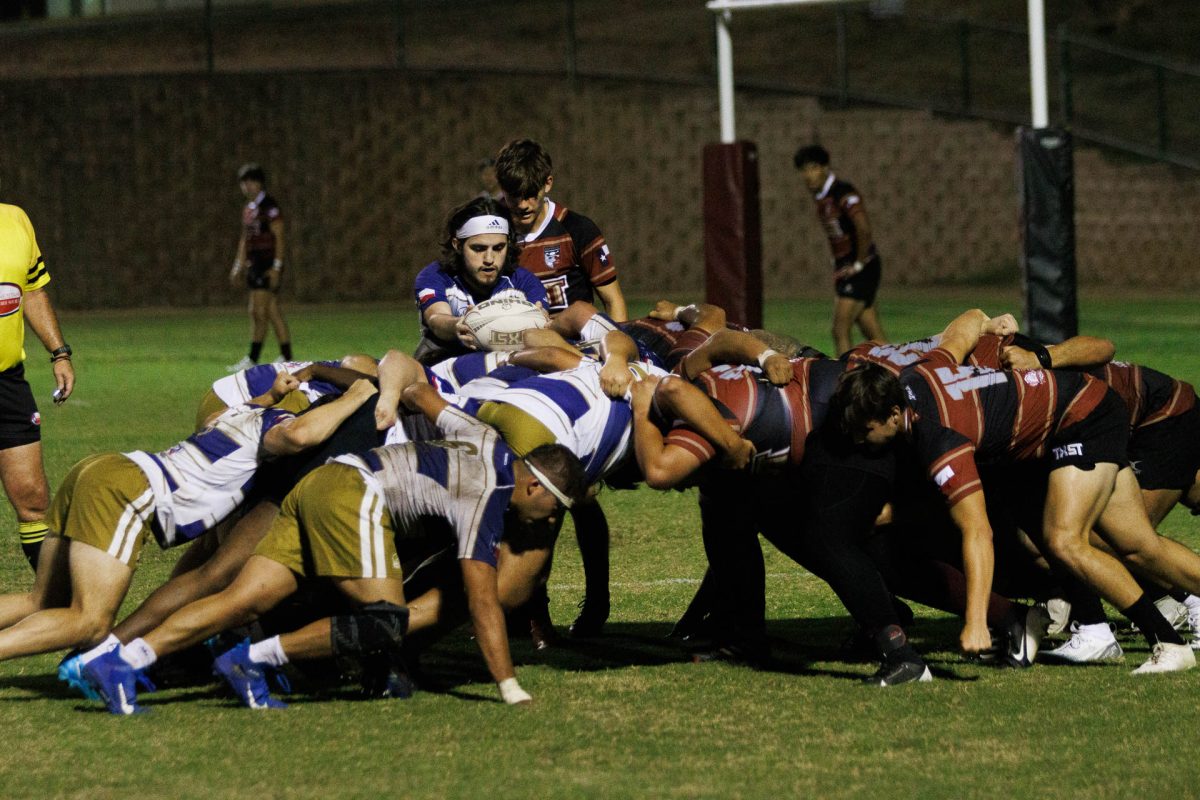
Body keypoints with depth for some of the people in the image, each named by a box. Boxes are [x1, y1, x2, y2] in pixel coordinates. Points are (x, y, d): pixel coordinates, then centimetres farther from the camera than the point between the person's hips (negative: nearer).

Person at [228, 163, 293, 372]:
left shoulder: (269, 206, -10)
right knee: (273, 312, 9)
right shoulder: (248, 209, 16)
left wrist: (276, 267, -19)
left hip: (267, 266, -9)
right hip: (254, 265, 9)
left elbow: (279, 238, -14)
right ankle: (287, 358, 12)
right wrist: (238, 267, 21)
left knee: (258, 312, -11)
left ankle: (252, 360, -10)